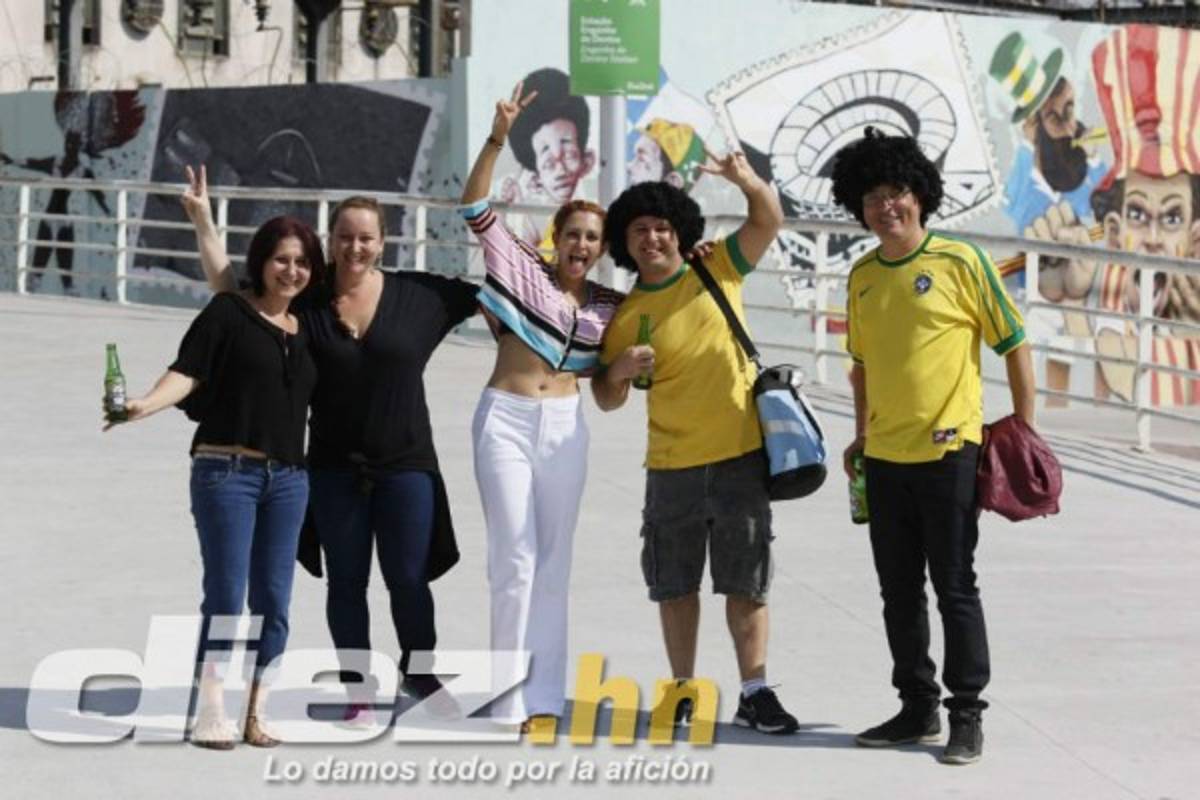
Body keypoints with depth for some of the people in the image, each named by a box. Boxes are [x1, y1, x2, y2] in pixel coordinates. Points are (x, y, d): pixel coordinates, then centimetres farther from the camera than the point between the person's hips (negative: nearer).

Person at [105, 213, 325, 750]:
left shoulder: (305, 331, 15)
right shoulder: (228, 312, -2)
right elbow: (187, 372, -12)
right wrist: (146, 404, -25)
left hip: (288, 478, 5)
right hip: (227, 471, -5)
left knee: (273, 601, 4)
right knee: (226, 596, -7)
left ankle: (255, 716, 11)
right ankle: (210, 716, 0)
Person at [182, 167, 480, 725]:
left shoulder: (420, 296, -2)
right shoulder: (306, 302, -2)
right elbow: (228, 289, 3)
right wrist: (203, 222, -3)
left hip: (406, 465, -1)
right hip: (334, 468, 1)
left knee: (407, 578, 5)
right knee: (347, 580, 9)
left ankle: (419, 672, 27)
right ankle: (359, 690, 21)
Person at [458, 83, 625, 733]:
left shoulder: (610, 307, 10)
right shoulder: (524, 268, 0)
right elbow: (475, 207, -7)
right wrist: (498, 138, -18)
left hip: (564, 424, 4)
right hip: (505, 418, -4)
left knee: (554, 563, 5)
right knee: (515, 559, -7)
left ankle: (543, 697, 10)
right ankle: (514, 699, -2)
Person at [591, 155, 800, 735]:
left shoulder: (716, 270, 2)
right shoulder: (625, 316, 1)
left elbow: (769, 220, -5)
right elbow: (606, 400, 7)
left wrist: (747, 180, -25)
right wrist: (617, 370, -16)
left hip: (740, 456, -1)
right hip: (672, 466, 1)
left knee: (746, 581, 3)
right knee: (675, 584, 9)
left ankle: (754, 692, 8)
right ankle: (683, 690, 21)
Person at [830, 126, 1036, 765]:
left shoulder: (959, 262, -8)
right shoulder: (863, 275, 9)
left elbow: (1014, 344, -4)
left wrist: (1024, 431, -5)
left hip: (948, 453, -6)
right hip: (885, 458, 6)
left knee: (954, 588, -1)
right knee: (899, 591, 11)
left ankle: (967, 716, 8)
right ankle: (917, 709, 22)